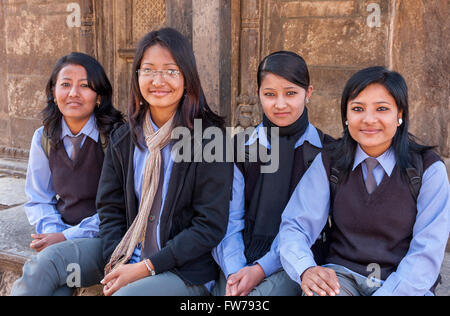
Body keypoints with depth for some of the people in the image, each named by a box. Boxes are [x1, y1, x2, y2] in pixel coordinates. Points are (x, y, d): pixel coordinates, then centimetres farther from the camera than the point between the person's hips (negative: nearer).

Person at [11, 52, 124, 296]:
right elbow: (38, 201, 13)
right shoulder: (44, 139, 7)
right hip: (63, 234, 4)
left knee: (47, 261, -31)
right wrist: (54, 232, -8)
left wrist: (67, 237, -14)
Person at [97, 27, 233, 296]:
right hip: (129, 265, 5)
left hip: (189, 273, -4)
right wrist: (116, 265, -8)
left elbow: (210, 227, -11)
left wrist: (145, 267, -14)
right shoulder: (124, 140, 8)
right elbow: (109, 209, 9)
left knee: (124, 294, -29)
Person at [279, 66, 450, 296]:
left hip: (403, 285, 0)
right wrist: (306, 270, -26)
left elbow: (427, 251, -9)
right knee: (318, 293, -33)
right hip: (343, 275, 0)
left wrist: (388, 292, -24)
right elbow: (295, 225, -4)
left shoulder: (429, 168, -3)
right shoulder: (329, 162, 2)